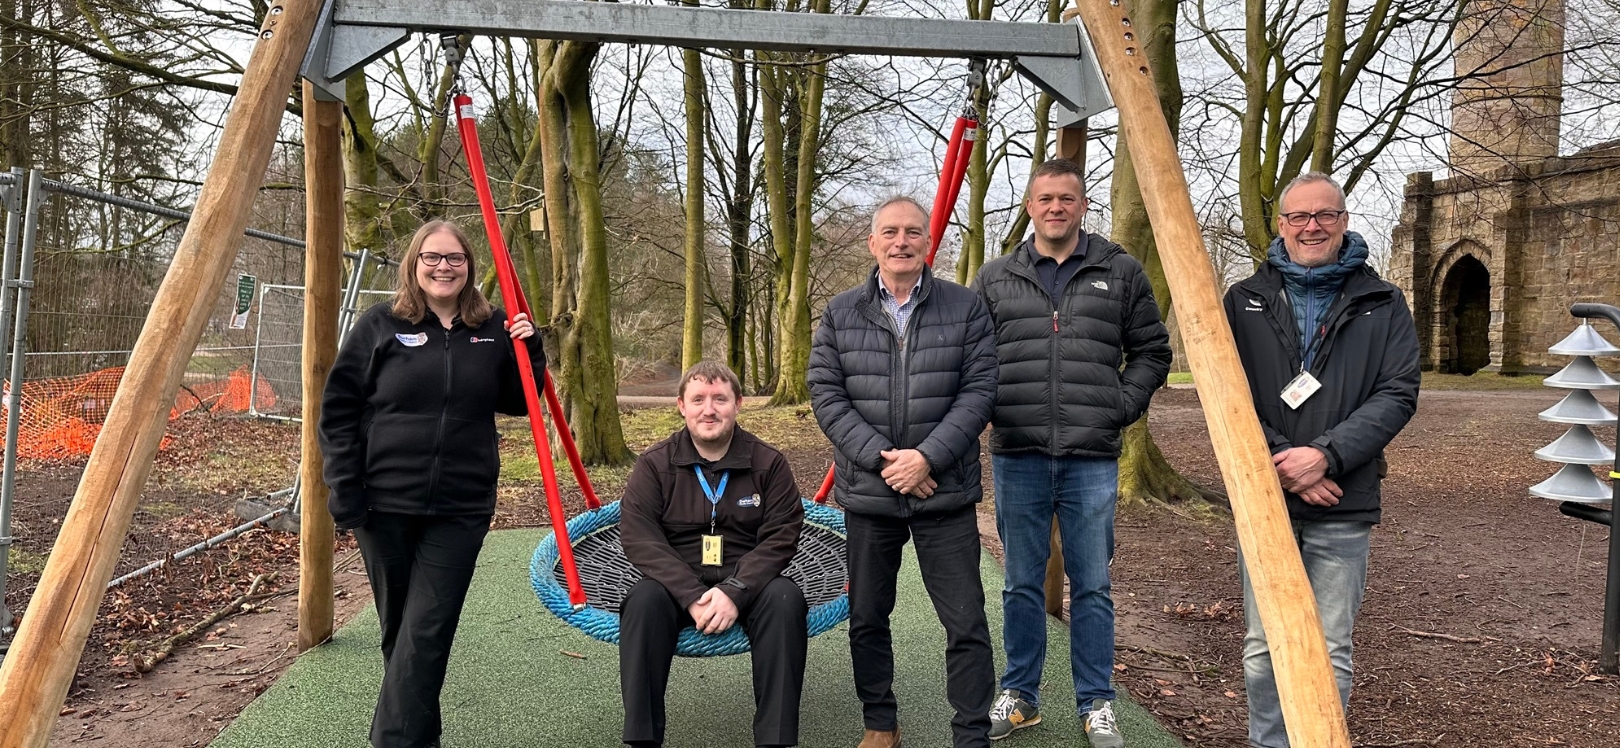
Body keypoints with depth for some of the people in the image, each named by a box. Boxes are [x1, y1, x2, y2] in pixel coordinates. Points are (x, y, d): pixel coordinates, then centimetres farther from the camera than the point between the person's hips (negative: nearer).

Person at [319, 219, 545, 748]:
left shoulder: (492, 329, 5)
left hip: (461, 511, 1)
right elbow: (339, 408, -2)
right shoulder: (380, 324, -2)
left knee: (425, 633, -5)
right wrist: (345, 493, -8)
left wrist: (528, 351, -5)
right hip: (386, 506, 0)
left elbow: (516, 403, 14)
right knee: (399, 627, 13)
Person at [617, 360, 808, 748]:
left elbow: (781, 538, -8)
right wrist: (693, 596, -23)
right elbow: (639, 538, -10)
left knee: (786, 598, -31)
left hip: (749, 583, 0)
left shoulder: (769, 462, -2)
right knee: (644, 600, -31)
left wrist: (734, 591, -23)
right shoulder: (653, 464, -1)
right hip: (677, 585, 0)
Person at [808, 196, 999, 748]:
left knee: (966, 622, 0)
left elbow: (979, 390, -5)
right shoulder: (841, 313, 4)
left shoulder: (966, 308, 1)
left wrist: (927, 457, -16)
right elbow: (825, 394, -2)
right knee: (866, 618, 13)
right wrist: (881, 457, -13)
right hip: (866, 493, 2)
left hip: (945, 492, -2)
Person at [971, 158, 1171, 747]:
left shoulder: (1121, 272, 6)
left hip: (1092, 458, -1)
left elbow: (1151, 350, 10)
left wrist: (1123, 406, -2)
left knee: (1092, 585, 7)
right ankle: (1019, 696, 24)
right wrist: (987, 408, -1)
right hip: (1017, 455, 1)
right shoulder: (995, 278, 8)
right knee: (1022, 582, 10)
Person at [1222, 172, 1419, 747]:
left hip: (1343, 509, 0)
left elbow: (1398, 395, -4)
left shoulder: (1383, 305, 6)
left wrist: (1326, 455, -16)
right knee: (1263, 649, 8)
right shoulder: (1244, 300, 7)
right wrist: (1281, 461, -12)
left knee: (1330, 653, 7)